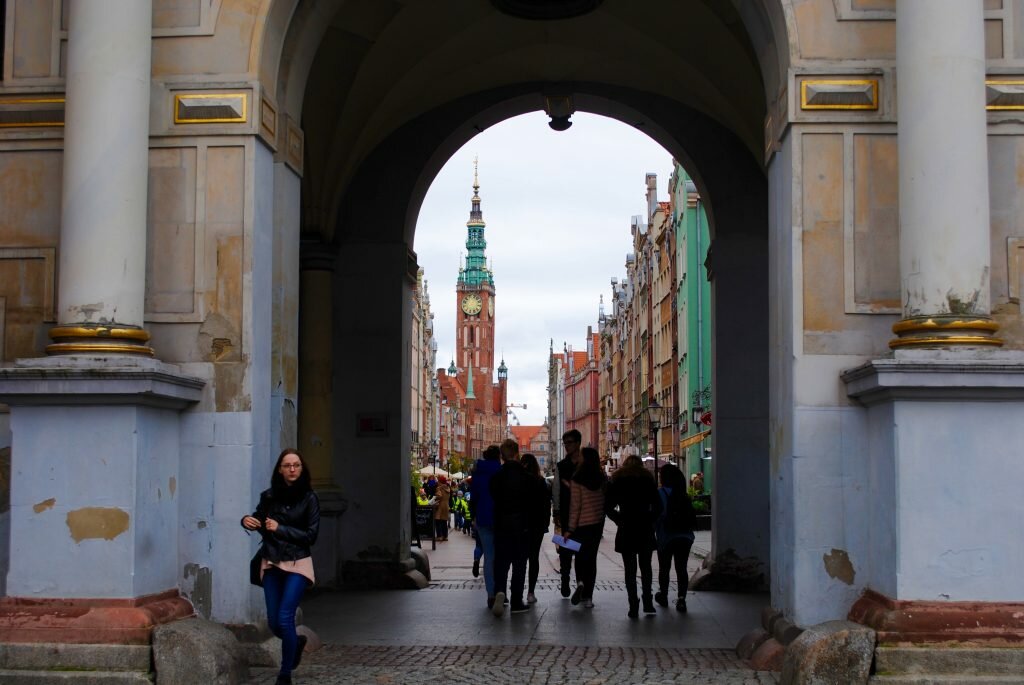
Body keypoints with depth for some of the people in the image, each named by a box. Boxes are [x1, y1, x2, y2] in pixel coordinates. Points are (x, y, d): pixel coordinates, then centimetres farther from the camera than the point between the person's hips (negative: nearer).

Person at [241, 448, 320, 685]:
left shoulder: (309, 499, -8)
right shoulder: (269, 496, 1)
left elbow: (311, 535, -9)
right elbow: (259, 519, 16)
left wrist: (280, 529, -16)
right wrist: (247, 520, -7)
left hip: (297, 564, -4)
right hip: (272, 564, 4)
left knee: (285, 619, -10)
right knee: (274, 622, 6)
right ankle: (297, 642, 40)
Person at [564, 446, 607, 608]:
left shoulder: (577, 480, -13)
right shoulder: (603, 478, -2)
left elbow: (575, 505, -13)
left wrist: (571, 529, -9)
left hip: (582, 523, -3)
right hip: (598, 523, 3)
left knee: (580, 555, 14)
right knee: (591, 557, 10)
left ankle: (580, 582, -13)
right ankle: (588, 596, 10)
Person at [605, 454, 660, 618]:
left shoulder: (617, 482, 2)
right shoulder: (648, 481, 3)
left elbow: (608, 507, -3)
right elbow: (657, 507, -1)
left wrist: (619, 521, 5)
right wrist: (649, 521, 7)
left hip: (626, 531, -1)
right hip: (645, 531, 1)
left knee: (630, 568, 4)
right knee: (645, 566, 12)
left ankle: (633, 605, -1)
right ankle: (647, 602, 1)